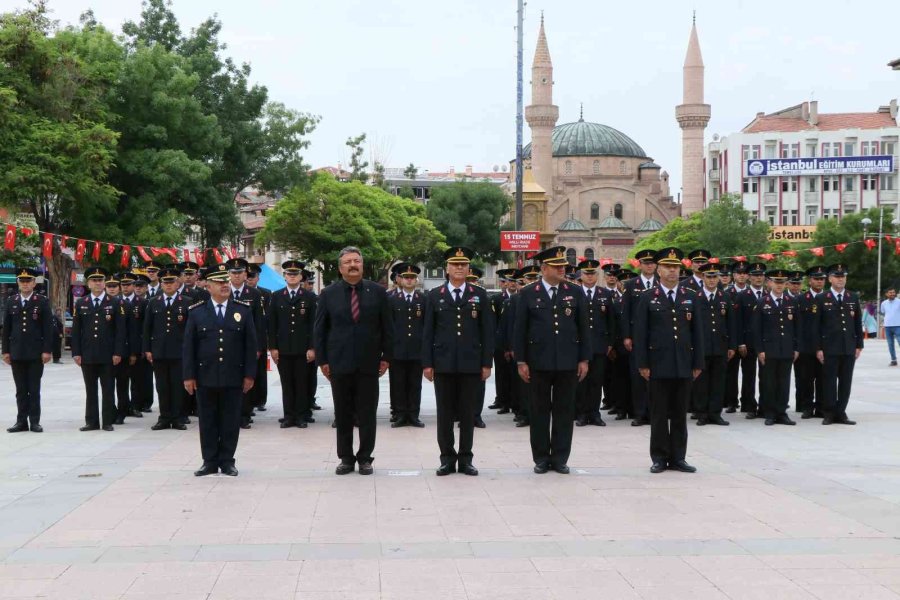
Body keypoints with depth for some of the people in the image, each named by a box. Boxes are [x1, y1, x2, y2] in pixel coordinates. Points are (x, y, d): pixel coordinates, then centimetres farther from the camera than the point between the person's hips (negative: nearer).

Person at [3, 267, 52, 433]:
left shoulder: (42, 302, 0)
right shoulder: (11, 302, 8)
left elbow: (48, 328, -4)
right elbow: (6, 328, 9)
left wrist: (47, 350, -10)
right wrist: (5, 351, 4)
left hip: (36, 353, -3)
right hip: (17, 353, 3)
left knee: (34, 389, 1)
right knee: (21, 390, 6)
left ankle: (35, 421, 6)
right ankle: (21, 421, 10)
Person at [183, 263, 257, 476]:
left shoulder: (244, 310, 4)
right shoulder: (196, 311, 3)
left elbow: (251, 344, 4)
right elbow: (189, 346, 3)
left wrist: (249, 374, -1)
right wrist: (189, 376, -2)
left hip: (233, 377, 0)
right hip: (205, 377, 0)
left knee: (231, 422, 4)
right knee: (207, 421, 5)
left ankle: (227, 461, 14)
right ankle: (210, 462, 14)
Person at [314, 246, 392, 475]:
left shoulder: (377, 292, 4)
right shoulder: (328, 294, 3)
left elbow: (386, 328, 6)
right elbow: (319, 330, 4)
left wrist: (386, 357, 1)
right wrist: (322, 360, -1)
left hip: (368, 364, 0)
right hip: (339, 364, 0)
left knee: (367, 414, 3)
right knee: (343, 415, 6)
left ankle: (365, 458, 13)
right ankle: (346, 458, 15)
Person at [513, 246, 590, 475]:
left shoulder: (575, 293, 6)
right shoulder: (528, 294, 1)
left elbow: (584, 328, 7)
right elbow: (520, 330, 1)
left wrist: (584, 359, 2)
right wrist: (521, 361, -4)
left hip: (568, 362, 1)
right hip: (539, 362, -1)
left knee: (564, 411, 4)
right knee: (540, 411, 4)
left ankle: (560, 458, 11)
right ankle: (541, 458, 12)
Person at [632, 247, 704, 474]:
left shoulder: (690, 297, 9)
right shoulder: (648, 298, 2)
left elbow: (697, 333, 9)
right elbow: (640, 334, -1)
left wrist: (698, 364, 4)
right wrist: (642, 364, -7)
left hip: (684, 366, 2)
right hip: (658, 366, -2)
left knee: (680, 414, 6)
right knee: (659, 414, 3)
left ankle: (678, 457, 13)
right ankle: (659, 458, 10)